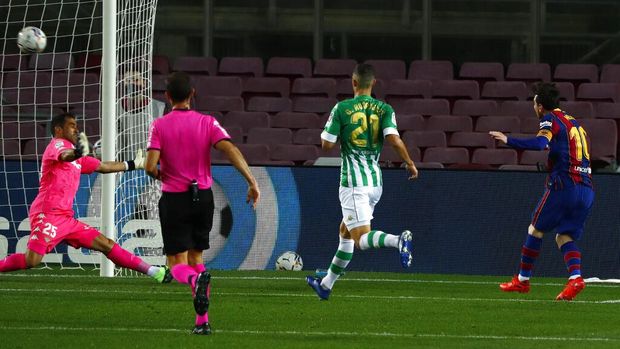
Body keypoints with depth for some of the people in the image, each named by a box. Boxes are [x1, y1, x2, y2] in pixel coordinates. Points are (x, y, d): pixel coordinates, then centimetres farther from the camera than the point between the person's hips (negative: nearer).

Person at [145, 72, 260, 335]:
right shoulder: (207, 123, -1)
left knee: (178, 266, 2)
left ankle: (196, 279, -35)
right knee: (196, 257, 19)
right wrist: (252, 182, -14)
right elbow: (231, 151, -15)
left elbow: (150, 166, -14)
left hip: (174, 198, -3)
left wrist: (159, 176, 9)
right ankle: (202, 321, 12)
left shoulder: (159, 126, -6)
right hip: (203, 197, 3)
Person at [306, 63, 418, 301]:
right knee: (345, 232, 19)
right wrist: (410, 164, 0)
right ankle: (326, 285, 26)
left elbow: (327, 144, -6)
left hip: (353, 182, -6)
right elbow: (394, 139, -12)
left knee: (361, 238, -12)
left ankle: (398, 241, -42)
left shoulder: (341, 109, -5)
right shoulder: (384, 109, 2)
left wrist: (326, 132, 16)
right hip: (375, 181, 6)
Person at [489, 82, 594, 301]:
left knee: (535, 229, 8)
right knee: (564, 236, 8)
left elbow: (540, 144, -20)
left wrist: (508, 140, -18)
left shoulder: (550, 119, -2)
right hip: (586, 188, 7)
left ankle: (523, 280, 15)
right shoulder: (574, 122, 22)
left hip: (564, 186, -7)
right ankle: (575, 277, -16)